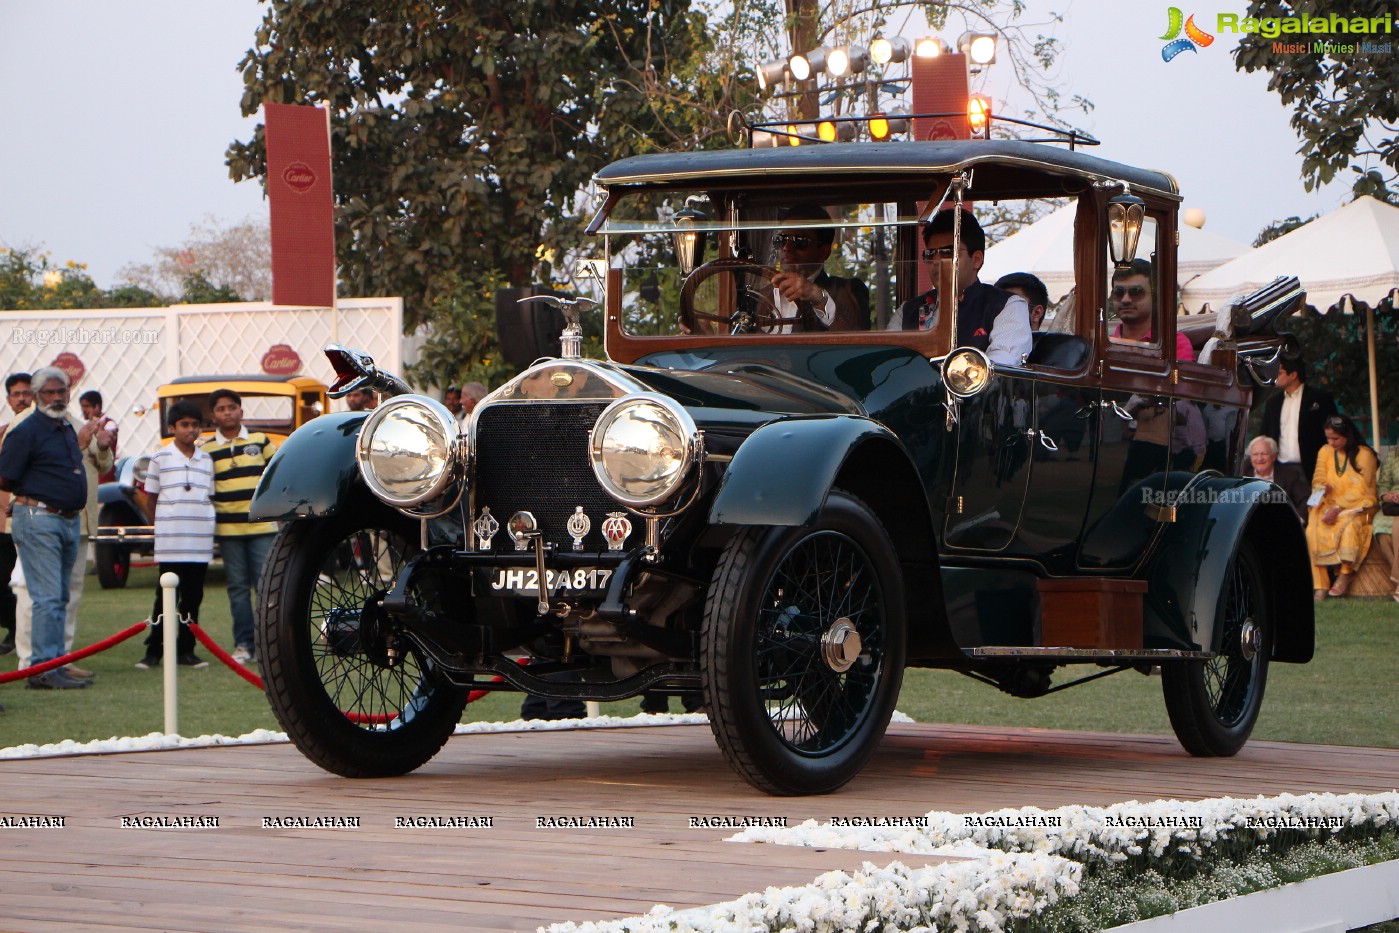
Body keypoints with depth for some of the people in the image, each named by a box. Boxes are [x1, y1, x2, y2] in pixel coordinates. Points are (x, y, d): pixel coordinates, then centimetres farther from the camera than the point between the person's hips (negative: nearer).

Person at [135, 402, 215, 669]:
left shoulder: (206, 460, 12)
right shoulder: (160, 459, 2)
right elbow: (152, 499, 7)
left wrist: (207, 524, 6)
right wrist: (164, 524, 3)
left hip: (201, 543, 3)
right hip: (170, 544, -3)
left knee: (193, 597, 6)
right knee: (166, 597, -3)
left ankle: (185, 650, 12)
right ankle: (154, 651, 1)